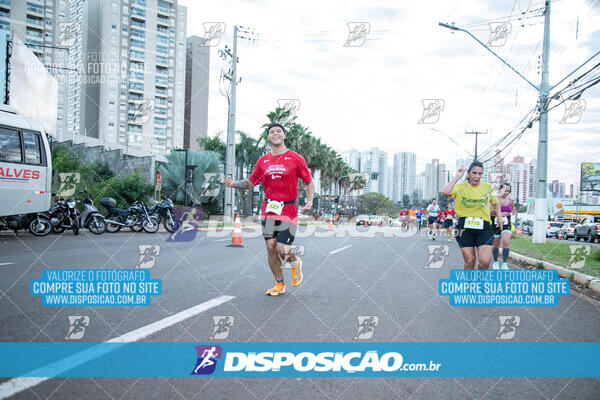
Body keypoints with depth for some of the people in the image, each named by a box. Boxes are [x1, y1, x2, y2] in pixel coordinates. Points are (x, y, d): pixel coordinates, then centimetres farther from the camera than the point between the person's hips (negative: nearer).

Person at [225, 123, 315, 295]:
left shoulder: (295, 158, 0)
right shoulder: (263, 161, 10)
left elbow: (309, 182, 5)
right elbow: (250, 183, 16)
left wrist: (309, 202, -10)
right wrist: (233, 183, -3)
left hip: (288, 210, -4)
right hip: (268, 209, 4)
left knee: (282, 250, -11)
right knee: (270, 247, 3)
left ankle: (295, 262, 25)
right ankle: (280, 284, 21)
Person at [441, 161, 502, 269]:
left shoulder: (487, 187, 6)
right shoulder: (461, 187, -2)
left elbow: (495, 203, 24)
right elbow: (445, 192, -23)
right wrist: (457, 177, -12)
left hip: (483, 228, 1)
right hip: (465, 228, -1)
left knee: (485, 261, -13)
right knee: (469, 262, 4)